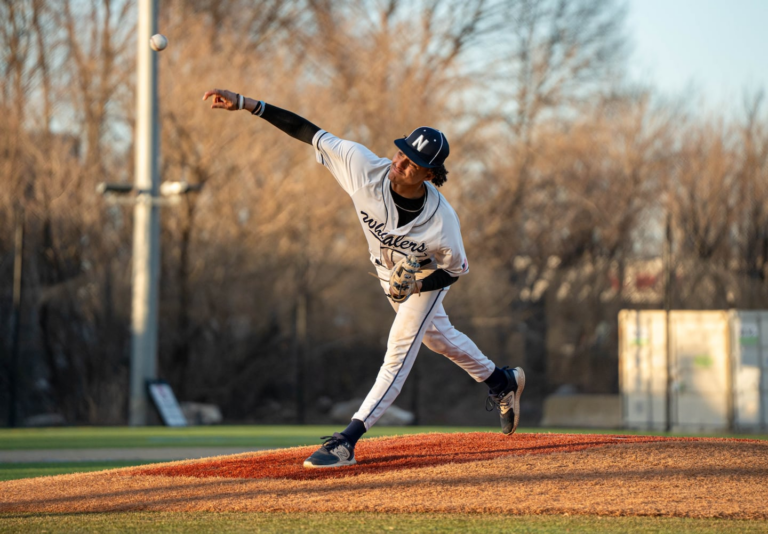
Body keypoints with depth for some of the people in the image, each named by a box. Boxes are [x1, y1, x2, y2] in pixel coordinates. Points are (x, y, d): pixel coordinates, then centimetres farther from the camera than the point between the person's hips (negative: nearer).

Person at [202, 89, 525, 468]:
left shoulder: (441, 221, -42)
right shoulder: (363, 167, -37)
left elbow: (456, 269, -21)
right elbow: (309, 133, -35)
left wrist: (418, 286, -39)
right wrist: (245, 104, -41)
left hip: (428, 277, -5)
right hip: (388, 271, 5)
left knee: (400, 350, -10)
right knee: (435, 335, 24)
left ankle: (346, 441, -8)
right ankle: (502, 381, 48)